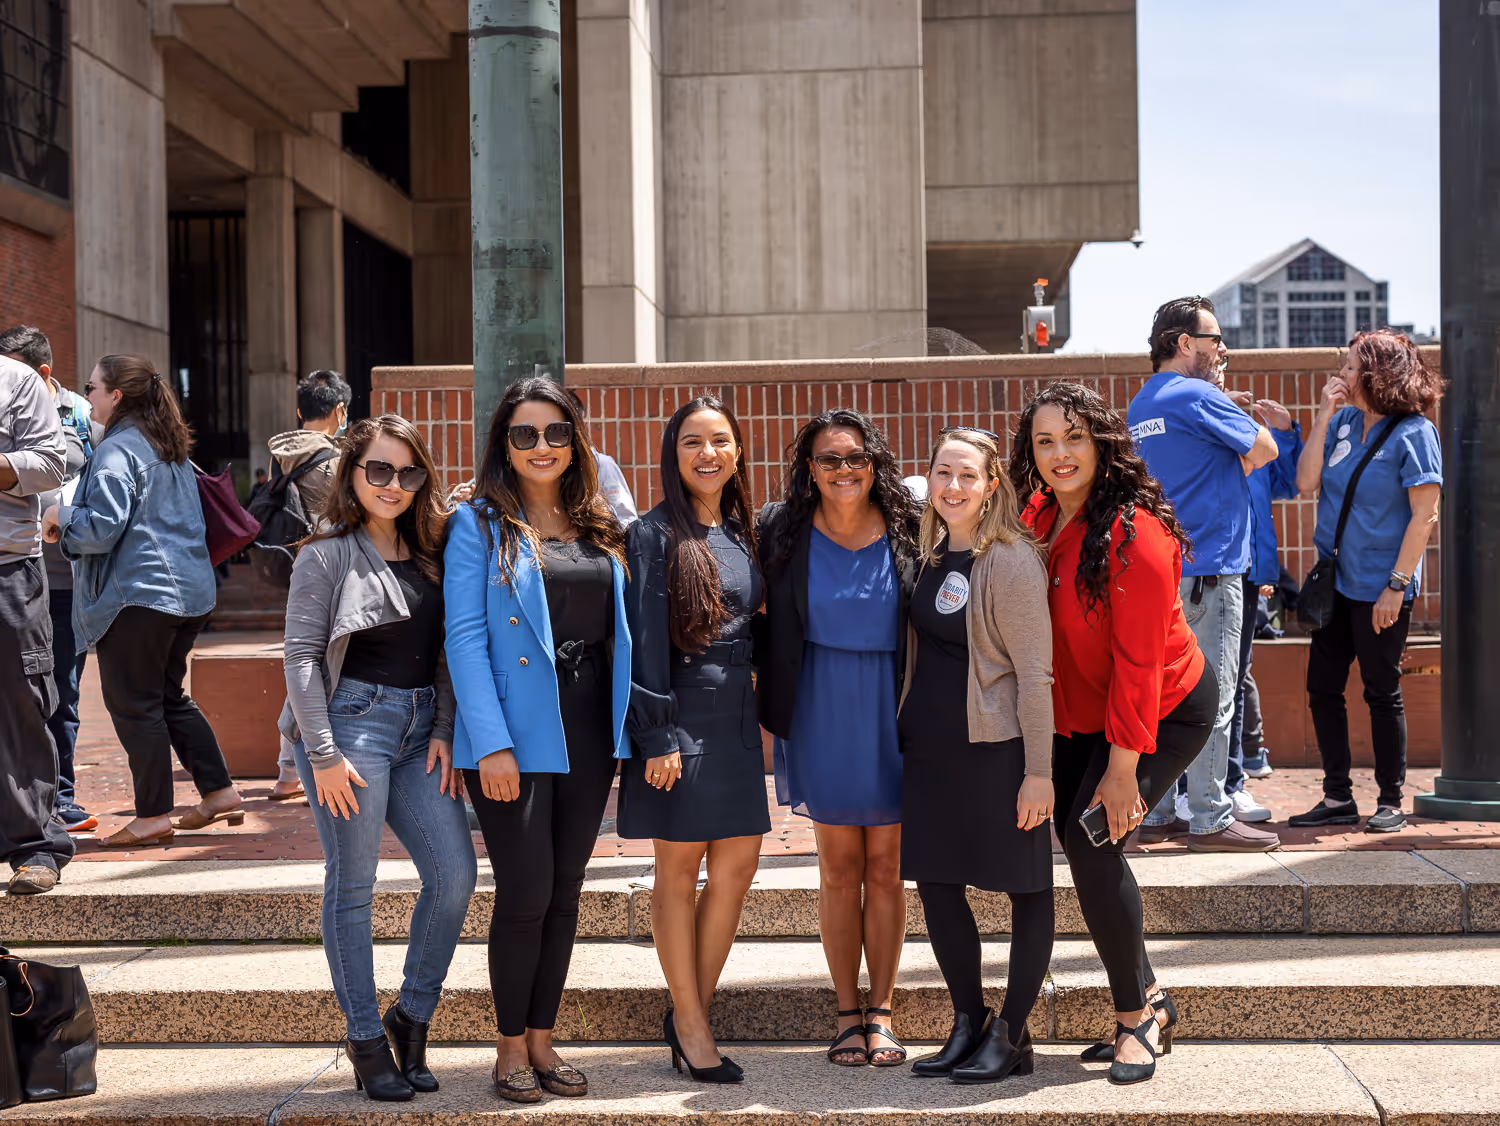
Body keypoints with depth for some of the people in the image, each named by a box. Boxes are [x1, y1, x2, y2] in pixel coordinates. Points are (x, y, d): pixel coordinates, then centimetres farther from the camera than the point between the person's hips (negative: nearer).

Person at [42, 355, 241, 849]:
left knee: (133, 702, -1)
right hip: (190, 591, 9)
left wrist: (60, 516, -1)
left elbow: (102, 527, -21)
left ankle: (153, 816, 3)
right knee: (170, 695, 18)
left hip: (138, 593, -9)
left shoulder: (117, 450, -13)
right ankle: (218, 790, 16)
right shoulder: (171, 449, 16)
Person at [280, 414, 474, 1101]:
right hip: (354, 721, -6)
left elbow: (444, 652, 14)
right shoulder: (329, 555, -3)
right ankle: (366, 1038, 11)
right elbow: (301, 655, -7)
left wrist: (445, 731, 3)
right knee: (352, 886, 1)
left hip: (422, 729, 6)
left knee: (455, 873, 0)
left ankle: (412, 1015, 16)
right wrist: (322, 753, -12)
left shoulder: (427, 554, 13)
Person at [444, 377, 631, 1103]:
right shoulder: (479, 525, -3)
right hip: (515, 737, -5)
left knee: (564, 892, 10)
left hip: (588, 737, 5)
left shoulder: (600, 528, 12)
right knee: (526, 892, -3)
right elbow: (465, 637, -10)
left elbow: (619, 630, 13)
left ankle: (542, 1039, 21)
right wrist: (491, 744, -17)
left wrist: (623, 731, 3)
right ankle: (510, 1046, 13)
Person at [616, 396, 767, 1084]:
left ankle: (690, 1012, 19)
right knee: (679, 867, 2)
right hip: (680, 715, -6)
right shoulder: (655, 534, -7)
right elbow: (646, 639, -11)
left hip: (735, 716, 7)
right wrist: (657, 735, -16)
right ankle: (691, 1023, 12)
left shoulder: (742, 532, 13)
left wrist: (764, 716, 14)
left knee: (738, 865, 5)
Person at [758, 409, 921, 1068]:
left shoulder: (910, 530, -4)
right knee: (839, 866, 7)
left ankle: (881, 1013, 16)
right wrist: (768, 701, 2)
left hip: (892, 710, 0)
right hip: (820, 711, 0)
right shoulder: (781, 531, -3)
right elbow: (761, 618, 6)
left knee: (885, 866, 6)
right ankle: (848, 1014, 17)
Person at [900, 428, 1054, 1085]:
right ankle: (967, 1023, 24)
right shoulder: (931, 555, 9)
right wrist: (904, 729, 13)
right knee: (935, 882, 10)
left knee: (1025, 887, 4)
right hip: (929, 744, 7)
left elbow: (1035, 671, -14)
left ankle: (1010, 1036, 14)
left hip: (995, 747, -7)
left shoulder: (1011, 560, -13)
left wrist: (1038, 770, -16)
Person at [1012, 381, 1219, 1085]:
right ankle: (1147, 1001, 23)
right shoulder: (1042, 517, -3)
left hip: (1165, 711, -8)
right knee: (1077, 841, 6)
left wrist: (1123, 769, -23)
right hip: (1079, 714, 8)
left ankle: (1135, 1014, 3)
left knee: (1093, 842, -15)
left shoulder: (1133, 532, -26)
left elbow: (1137, 662, -25)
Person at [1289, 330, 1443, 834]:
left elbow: (1424, 515, -14)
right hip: (1335, 583, 7)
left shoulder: (1414, 432, -11)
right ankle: (1337, 798, 17)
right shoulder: (1344, 423, 7)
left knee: (1382, 693, 2)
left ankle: (1390, 801, 15)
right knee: (1322, 688, 8)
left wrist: (1396, 586, -17)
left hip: (1380, 589, -7)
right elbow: (1307, 482, 0)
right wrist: (1323, 416, -5)